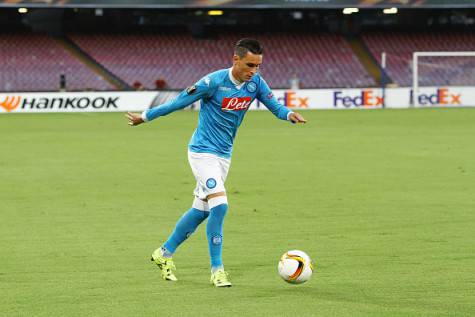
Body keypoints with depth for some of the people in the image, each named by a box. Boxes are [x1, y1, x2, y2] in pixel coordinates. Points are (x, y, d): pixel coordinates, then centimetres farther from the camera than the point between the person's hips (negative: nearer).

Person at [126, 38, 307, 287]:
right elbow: (179, 102, -11)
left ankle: (164, 253, 31)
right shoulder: (214, 82, -20)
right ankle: (217, 269, -12)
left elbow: (274, 106, -1)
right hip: (203, 152, -7)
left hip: (224, 155, 7)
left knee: (201, 210, 13)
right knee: (219, 204, -20)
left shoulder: (255, 83, -3)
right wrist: (145, 117, -1)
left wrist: (289, 114, -25)